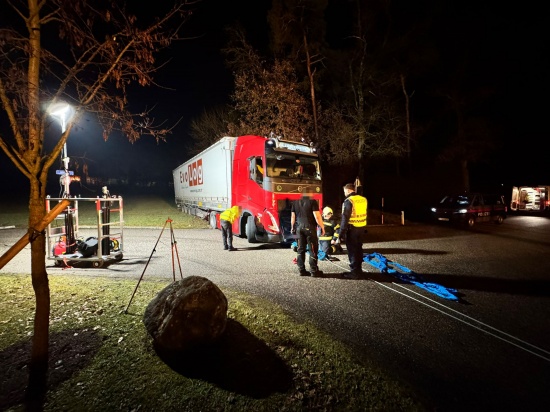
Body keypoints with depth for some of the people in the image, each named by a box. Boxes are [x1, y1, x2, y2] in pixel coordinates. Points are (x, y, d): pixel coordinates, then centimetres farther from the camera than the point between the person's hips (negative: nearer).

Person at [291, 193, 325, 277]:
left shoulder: (295, 203, 10)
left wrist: (293, 227, 20)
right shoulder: (312, 202, -6)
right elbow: (317, 216, -11)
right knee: (313, 249, 1)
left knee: (301, 249, 10)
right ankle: (314, 271, 3)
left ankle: (302, 270, 13)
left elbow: (292, 217, 12)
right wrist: (322, 227, -4)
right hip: (310, 227, -5)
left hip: (299, 227, 5)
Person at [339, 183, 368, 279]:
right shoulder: (363, 199, 7)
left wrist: (342, 232, -13)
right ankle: (358, 269, 28)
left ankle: (354, 272, 5)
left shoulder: (348, 201, -15)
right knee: (358, 249, 17)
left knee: (352, 250, 1)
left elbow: (345, 218, -17)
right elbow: (364, 214, 14)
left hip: (352, 228, -7)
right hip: (361, 227, 7)